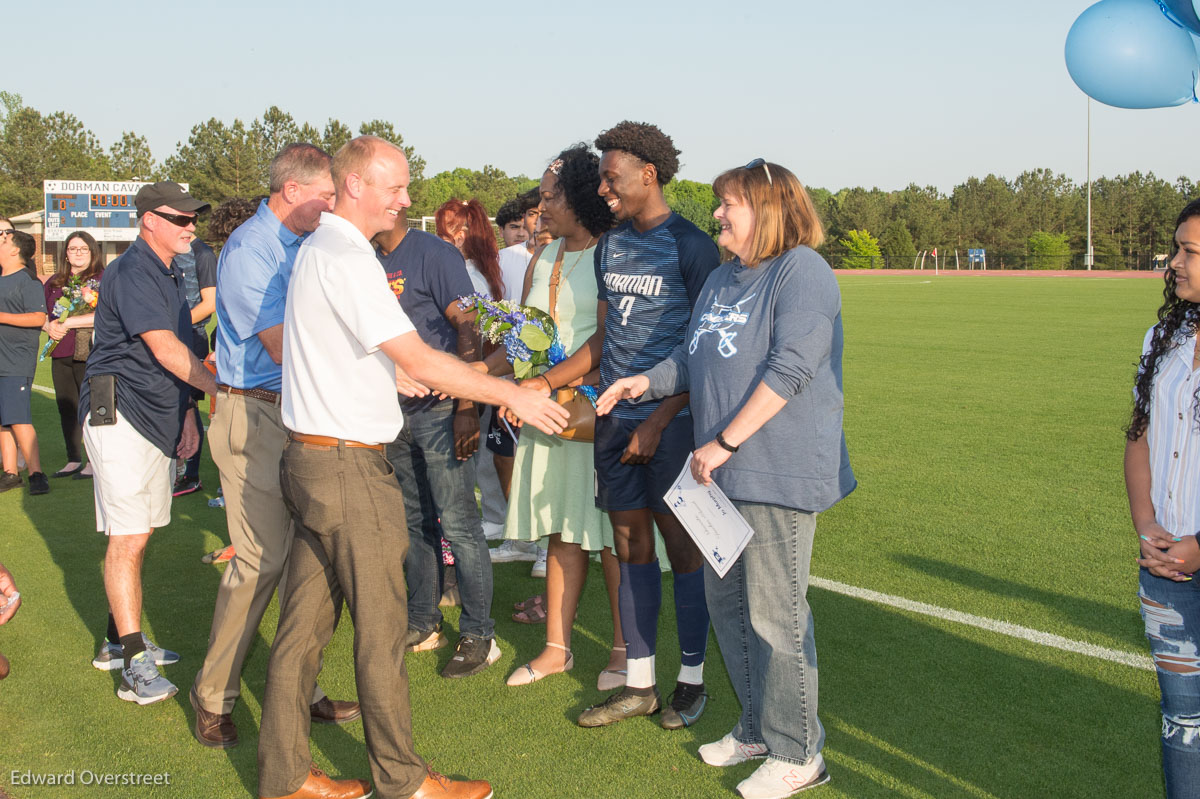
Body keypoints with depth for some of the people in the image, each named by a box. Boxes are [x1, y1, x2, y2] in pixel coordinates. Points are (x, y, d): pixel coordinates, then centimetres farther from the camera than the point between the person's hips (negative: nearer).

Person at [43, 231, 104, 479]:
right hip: (60, 354, 6)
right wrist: (49, 326, -6)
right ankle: (73, 461, 22)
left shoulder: (102, 279, -5)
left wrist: (67, 323, -16)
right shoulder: (55, 282, 15)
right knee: (66, 408, 11)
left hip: (89, 354, -6)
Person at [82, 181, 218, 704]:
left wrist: (186, 414, 17)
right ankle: (134, 665, -8)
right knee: (128, 538, -9)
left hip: (157, 420, 10)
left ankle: (119, 640, 25)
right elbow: (165, 350, -22)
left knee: (139, 534, 14)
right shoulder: (132, 273, -14)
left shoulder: (168, 275, 18)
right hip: (119, 415, -10)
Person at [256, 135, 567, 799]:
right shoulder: (347, 258, -17)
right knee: (381, 626, 1)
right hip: (348, 467, -10)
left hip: (309, 459, 10)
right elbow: (419, 360, -20)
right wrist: (512, 395, -13)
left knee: (305, 620, 13)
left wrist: (390, 370, 25)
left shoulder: (316, 248, 15)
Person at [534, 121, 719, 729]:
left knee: (681, 544, 3)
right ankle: (639, 684, 19)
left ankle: (692, 679, 18)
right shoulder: (610, 246, 13)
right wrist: (540, 384, 8)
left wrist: (658, 421, -17)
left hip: (670, 420, -6)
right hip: (616, 417, 6)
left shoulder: (690, 246, -8)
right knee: (631, 546, 10)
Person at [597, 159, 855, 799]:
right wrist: (643, 382, 3)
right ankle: (756, 728, 32)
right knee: (725, 600, 15)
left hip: (778, 472, -9)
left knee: (774, 612, -2)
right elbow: (692, 361, 21)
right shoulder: (720, 279, 17)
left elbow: (790, 369, -19)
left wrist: (724, 443, -19)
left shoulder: (802, 269, -10)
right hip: (722, 473, 9)